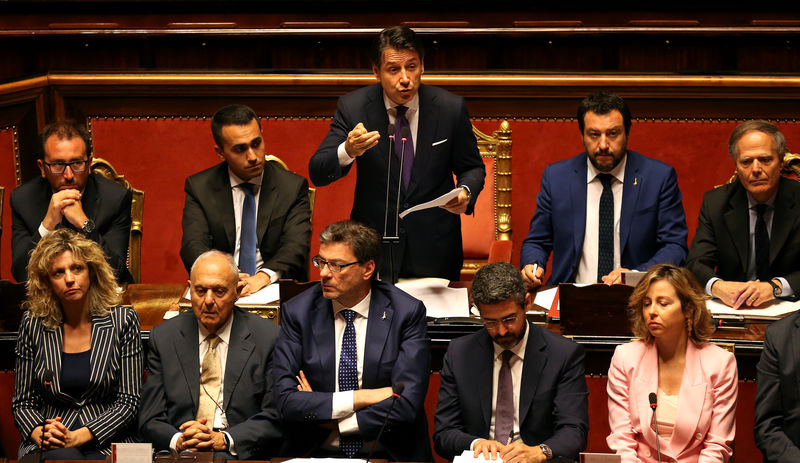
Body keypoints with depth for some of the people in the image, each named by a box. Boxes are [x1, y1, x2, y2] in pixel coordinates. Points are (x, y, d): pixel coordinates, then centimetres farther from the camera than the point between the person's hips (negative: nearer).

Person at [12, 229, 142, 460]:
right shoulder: (33, 324, 7)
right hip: (49, 447, 1)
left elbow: (128, 401, -1)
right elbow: (23, 402, 10)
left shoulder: (123, 321, 2)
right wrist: (40, 435, -12)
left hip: (107, 443, 0)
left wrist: (77, 437, -14)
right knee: (63, 457, -35)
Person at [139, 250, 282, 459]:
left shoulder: (268, 338, 4)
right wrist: (177, 441, -15)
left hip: (241, 455, -1)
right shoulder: (163, 338, 10)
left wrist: (224, 440, -14)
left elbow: (274, 418, 1)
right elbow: (151, 420, 7)